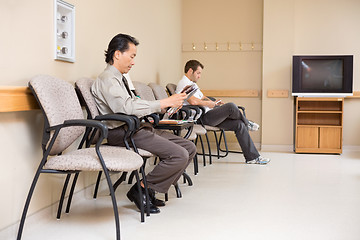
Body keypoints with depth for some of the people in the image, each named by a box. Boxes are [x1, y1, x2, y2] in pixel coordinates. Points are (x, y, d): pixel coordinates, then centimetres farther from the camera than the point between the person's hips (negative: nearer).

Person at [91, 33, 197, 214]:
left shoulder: (120, 79, 21)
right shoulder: (107, 79, -11)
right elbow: (127, 107, -26)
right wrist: (164, 103, -23)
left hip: (139, 129, 10)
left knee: (189, 148, 2)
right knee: (179, 155, -22)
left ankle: (149, 190, 4)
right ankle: (141, 190, -6)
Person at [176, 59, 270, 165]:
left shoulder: (192, 83, 23)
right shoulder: (183, 84, -10)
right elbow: (193, 101, -26)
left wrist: (213, 102, 9)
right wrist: (209, 103, -11)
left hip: (209, 115, 10)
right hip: (202, 118, -10)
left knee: (239, 124, -2)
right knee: (231, 106, -25)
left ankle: (252, 157, 0)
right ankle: (247, 124, 8)